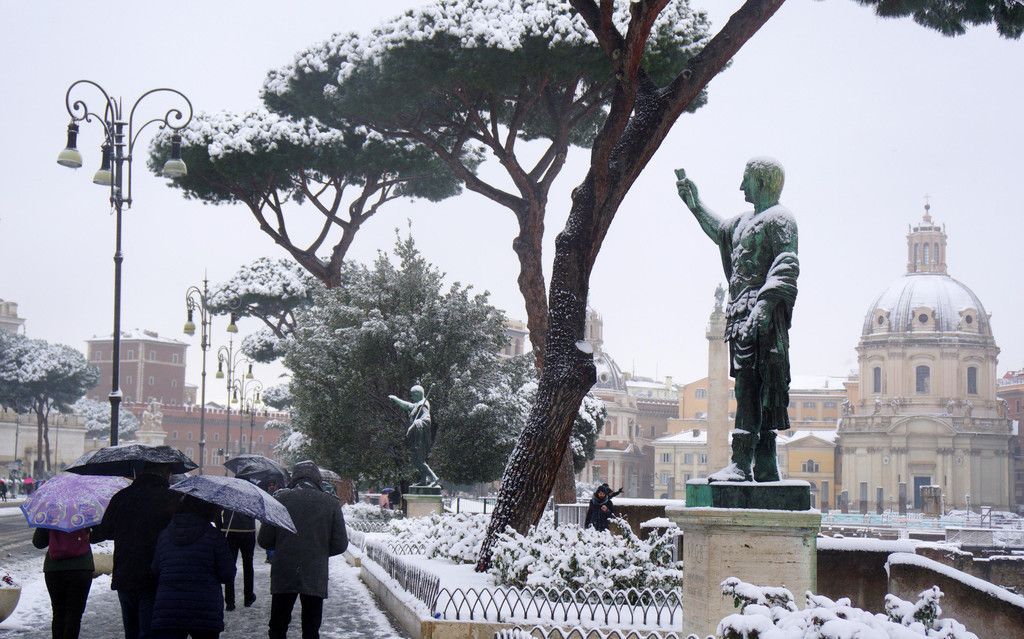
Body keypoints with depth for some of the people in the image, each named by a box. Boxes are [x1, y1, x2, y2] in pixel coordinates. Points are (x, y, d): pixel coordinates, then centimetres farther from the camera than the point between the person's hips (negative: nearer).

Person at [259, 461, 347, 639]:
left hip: (283, 576, 0)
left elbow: (264, 540, -4)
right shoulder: (331, 503, -3)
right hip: (315, 578, 1)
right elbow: (340, 544, -2)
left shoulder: (280, 499, -4)